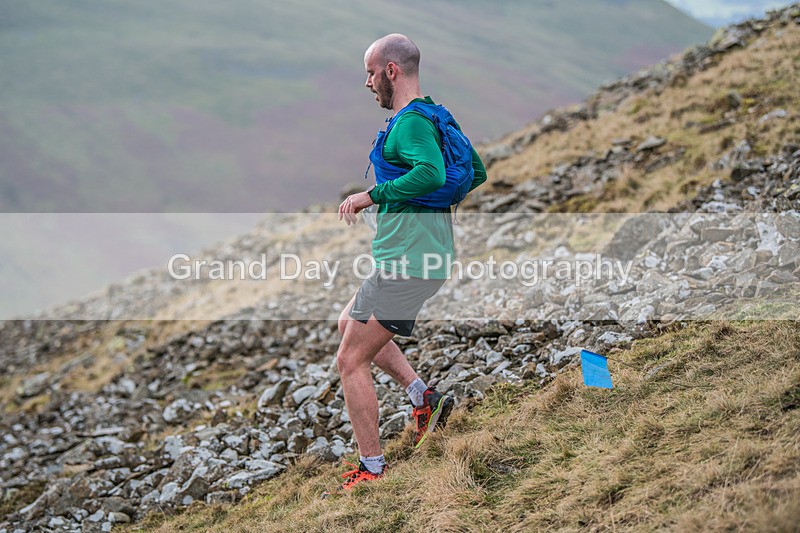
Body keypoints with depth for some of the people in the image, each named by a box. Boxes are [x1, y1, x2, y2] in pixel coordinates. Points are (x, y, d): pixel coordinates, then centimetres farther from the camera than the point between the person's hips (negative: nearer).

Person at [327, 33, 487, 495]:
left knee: (351, 360, -2)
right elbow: (477, 172, 21)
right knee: (350, 323, 28)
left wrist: (372, 195, -27)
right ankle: (424, 396, 18)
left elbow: (431, 173, -36)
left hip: (407, 263, -11)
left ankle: (373, 469, 5)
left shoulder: (410, 123, -17)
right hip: (427, 256, 11)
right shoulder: (434, 116, 14)